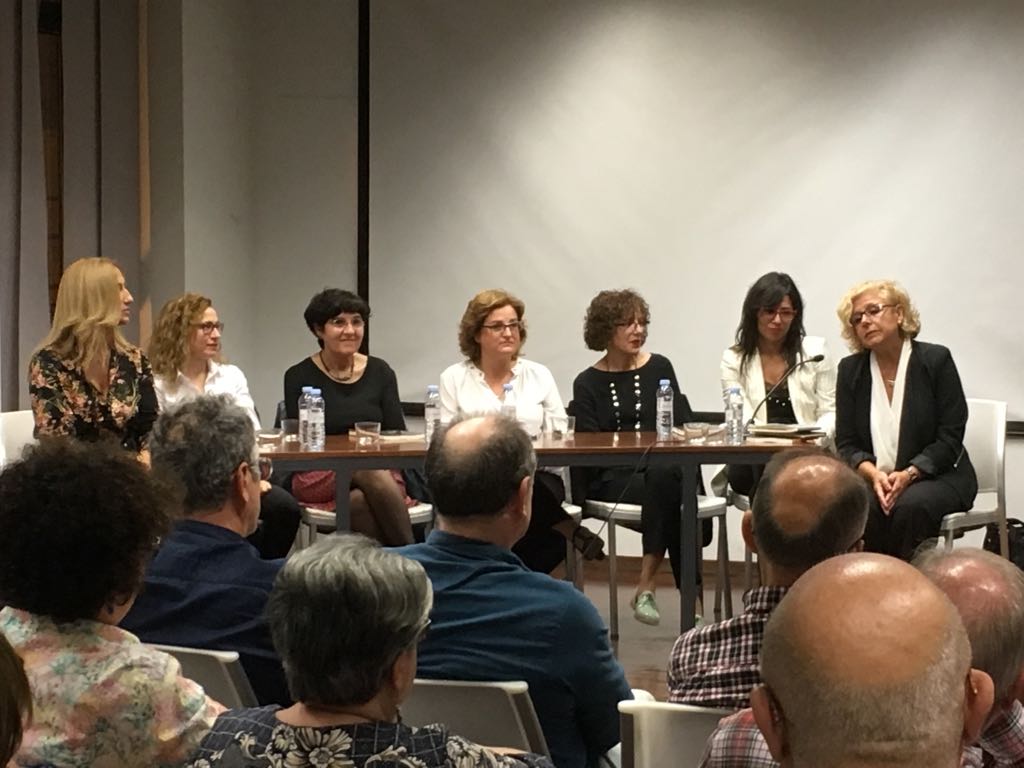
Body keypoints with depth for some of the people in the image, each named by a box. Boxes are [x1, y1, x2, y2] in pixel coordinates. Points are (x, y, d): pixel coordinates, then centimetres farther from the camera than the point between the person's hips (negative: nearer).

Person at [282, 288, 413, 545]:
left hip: (377, 472, 2)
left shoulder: (380, 372, 11)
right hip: (318, 478, -2)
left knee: (361, 502, -34)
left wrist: (397, 477, -13)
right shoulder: (299, 377, 4)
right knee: (371, 469, -33)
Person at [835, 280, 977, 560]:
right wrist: (873, 474, -17)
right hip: (873, 478, 2)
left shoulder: (936, 359, -3)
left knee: (910, 506, -34)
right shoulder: (850, 369, 7)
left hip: (939, 475, -2)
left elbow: (950, 438, -6)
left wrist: (908, 474, -21)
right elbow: (847, 444, 4)